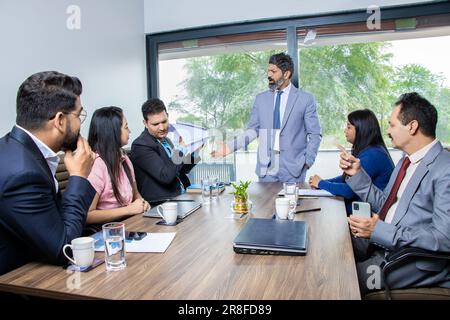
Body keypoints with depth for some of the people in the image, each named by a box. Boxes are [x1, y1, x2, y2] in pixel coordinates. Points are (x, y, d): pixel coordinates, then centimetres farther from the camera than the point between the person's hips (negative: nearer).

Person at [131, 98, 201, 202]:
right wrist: (181, 148, -16)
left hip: (180, 196, 8)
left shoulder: (165, 140, 12)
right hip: (159, 204, -8)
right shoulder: (140, 145, -13)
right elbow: (165, 176, -22)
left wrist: (195, 153, 3)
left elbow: (181, 170, 20)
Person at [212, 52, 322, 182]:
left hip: (293, 169, -2)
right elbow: (253, 130, 8)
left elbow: (314, 134, 2)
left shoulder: (305, 99, 2)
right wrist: (231, 146, -4)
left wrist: (308, 161, -8)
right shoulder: (261, 98, 10)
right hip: (266, 168, 2)